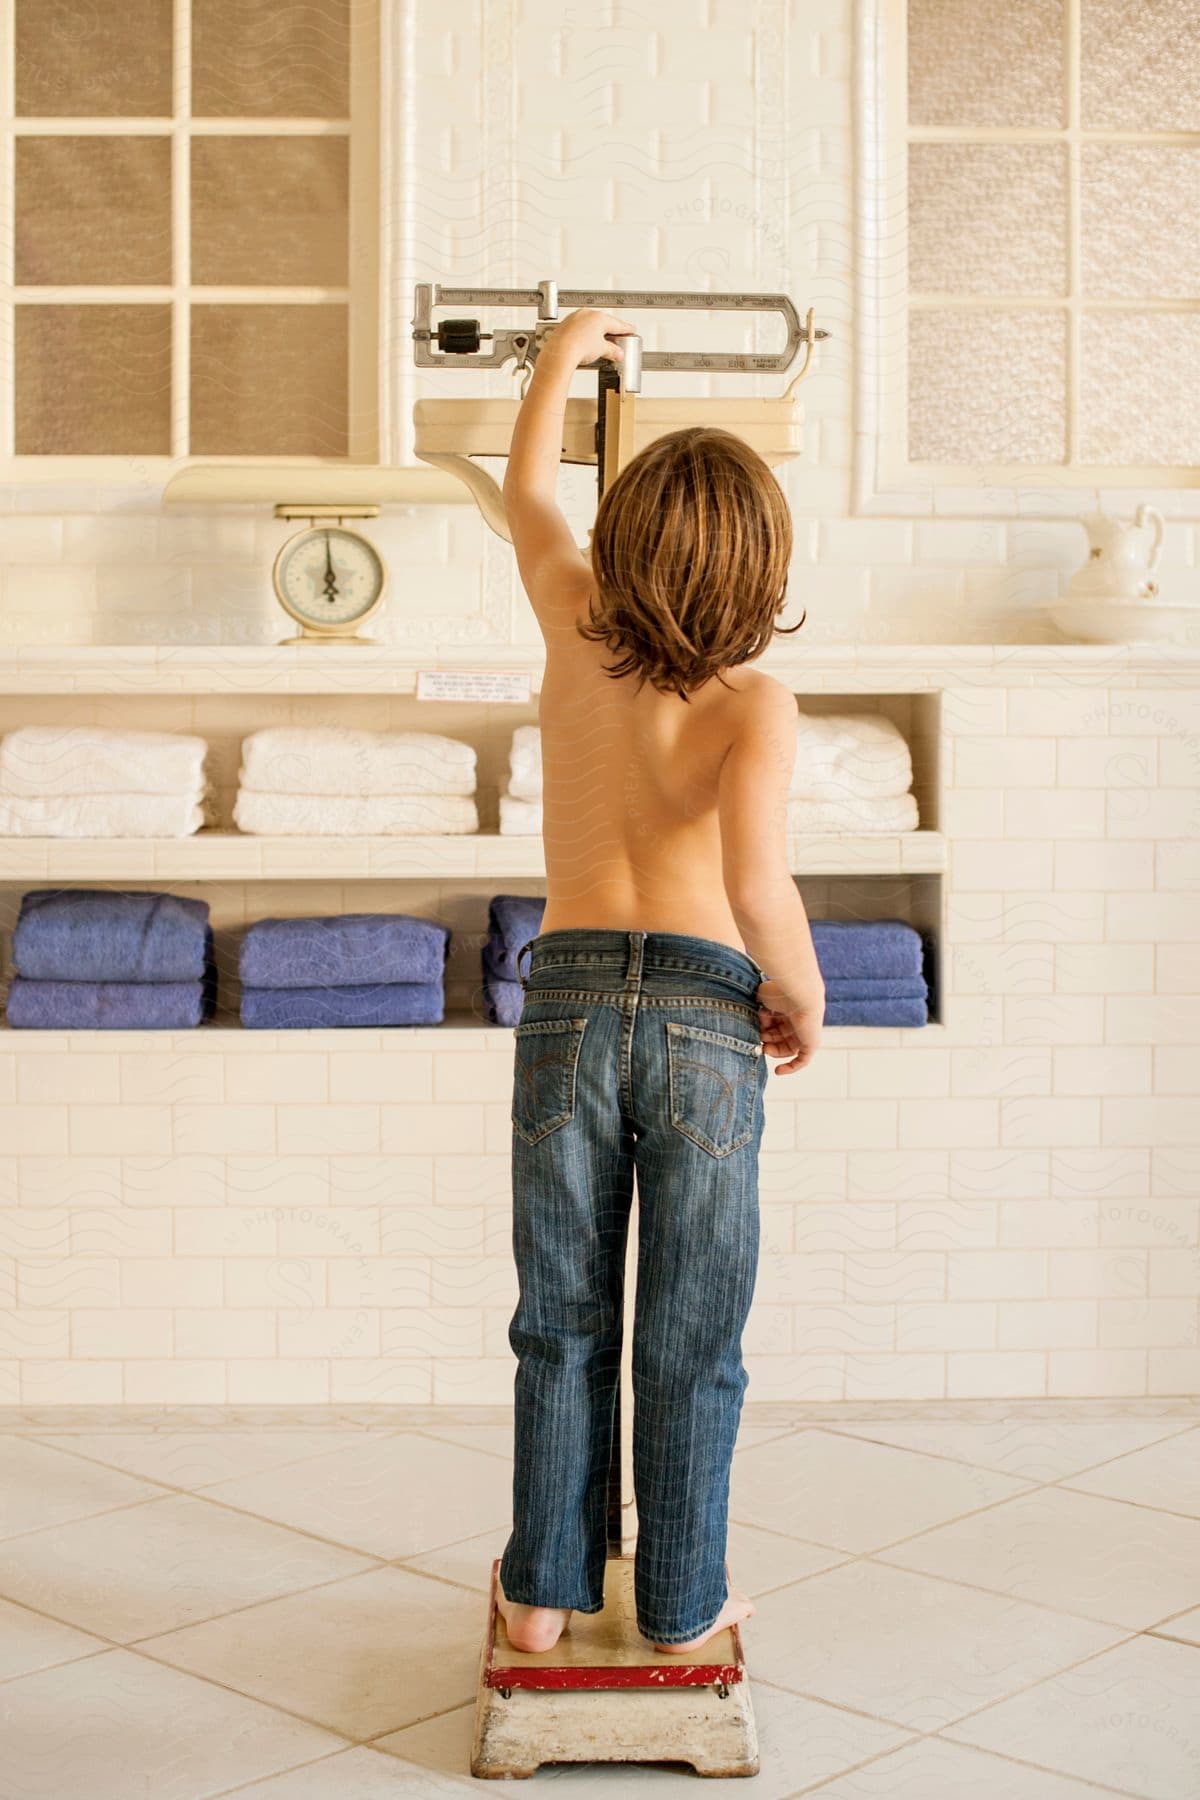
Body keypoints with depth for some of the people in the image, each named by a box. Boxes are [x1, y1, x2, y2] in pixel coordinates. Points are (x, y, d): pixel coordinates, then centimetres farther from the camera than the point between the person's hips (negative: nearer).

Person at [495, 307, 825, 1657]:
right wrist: (805, 998, -3)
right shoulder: (754, 700, -8)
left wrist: (563, 354, 39)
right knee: (690, 1338, 9)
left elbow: (525, 491, 22)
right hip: (704, 1015, -2)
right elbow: (755, 881, -23)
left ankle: (544, 1590, 22)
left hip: (569, 999, 3)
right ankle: (683, 1605, 20)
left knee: (561, 1319, 14)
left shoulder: (579, 633, 2)